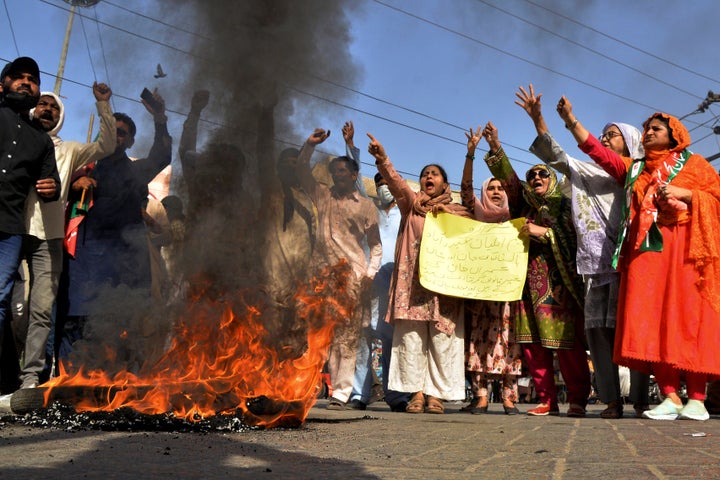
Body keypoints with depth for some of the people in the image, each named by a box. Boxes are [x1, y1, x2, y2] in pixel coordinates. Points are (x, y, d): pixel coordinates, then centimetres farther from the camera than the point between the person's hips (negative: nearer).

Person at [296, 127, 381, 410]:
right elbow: (301, 170, 15)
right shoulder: (322, 196, 18)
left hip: (352, 275, -2)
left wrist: (370, 272, -2)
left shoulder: (366, 206, 12)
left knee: (347, 336, -3)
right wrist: (310, 145, 2)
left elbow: (375, 244, 11)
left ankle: (341, 392, -1)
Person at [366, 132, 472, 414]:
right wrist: (382, 160, -19)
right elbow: (396, 182, -2)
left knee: (442, 340, -5)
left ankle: (436, 394, 0)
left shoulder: (458, 212, 19)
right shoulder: (412, 204, 16)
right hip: (413, 281, 0)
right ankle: (416, 393, -2)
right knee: (412, 337, -6)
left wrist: (447, 212, -1)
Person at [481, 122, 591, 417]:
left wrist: (544, 233, -10)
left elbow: (575, 238, -2)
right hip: (529, 283, 4)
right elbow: (508, 178, 3)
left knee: (567, 342, -7)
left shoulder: (564, 206, 9)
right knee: (532, 343, 0)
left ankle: (577, 399, 1)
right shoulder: (523, 204, 18)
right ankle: (547, 400, 7)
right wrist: (495, 149, -9)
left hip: (559, 283, -4)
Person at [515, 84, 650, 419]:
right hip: (597, 262, 3)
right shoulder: (591, 174, 21)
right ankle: (611, 399, -1)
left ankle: (640, 399, -1)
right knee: (597, 327, -4)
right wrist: (537, 119, 3)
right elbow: (557, 157, 14)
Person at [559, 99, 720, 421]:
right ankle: (670, 397, -7)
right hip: (646, 250, 3)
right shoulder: (633, 169, 24)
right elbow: (596, 151, 18)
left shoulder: (693, 163, 15)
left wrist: (684, 193, -7)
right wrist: (570, 119, 11)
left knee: (688, 317, -9)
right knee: (652, 322, -8)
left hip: (684, 249, -3)